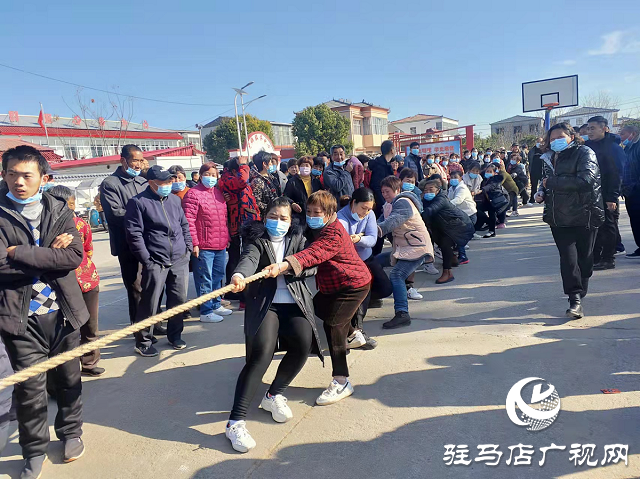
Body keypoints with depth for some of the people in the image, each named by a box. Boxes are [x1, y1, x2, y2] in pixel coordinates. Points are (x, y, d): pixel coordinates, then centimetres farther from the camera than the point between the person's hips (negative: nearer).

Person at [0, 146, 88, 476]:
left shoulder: (59, 210, 2)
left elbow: (75, 256, -12)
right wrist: (49, 256, -14)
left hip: (62, 312, 2)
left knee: (68, 378, 16)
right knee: (29, 387, 7)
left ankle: (70, 432, 39)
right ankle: (35, 450, 29)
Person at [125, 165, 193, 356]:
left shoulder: (175, 199, 13)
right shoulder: (138, 202, -5)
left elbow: (184, 225, 21)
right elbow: (134, 234, -9)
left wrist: (188, 247, 11)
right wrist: (146, 259, -12)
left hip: (180, 260, 5)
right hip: (155, 262, -5)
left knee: (179, 299, 9)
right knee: (150, 303, 0)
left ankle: (174, 335, 28)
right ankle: (143, 342, 16)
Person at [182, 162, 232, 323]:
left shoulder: (218, 192, 14)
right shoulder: (193, 194, -9)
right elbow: (189, 220, -14)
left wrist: (226, 237, 16)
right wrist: (194, 243, -17)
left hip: (221, 245, 8)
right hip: (203, 246, -8)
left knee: (218, 276, 18)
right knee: (205, 279, 0)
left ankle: (216, 305, 33)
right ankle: (206, 312, 10)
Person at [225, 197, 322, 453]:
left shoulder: (298, 239, 15)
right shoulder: (257, 240, 6)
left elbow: (311, 266, 1)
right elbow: (249, 258, -17)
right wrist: (239, 275, -40)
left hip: (295, 303, 3)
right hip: (264, 303, -3)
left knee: (303, 343, -22)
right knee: (262, 352, -23)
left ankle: (273, 395, 4)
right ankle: (236, 421, -17)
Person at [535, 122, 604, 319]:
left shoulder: (585, 153, -6)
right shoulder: (549, 159, 13)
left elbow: (585, 180, -23)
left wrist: (552, 182, -17)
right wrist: (541, 192, 5)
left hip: (584, 216, -3)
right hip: (559, 218, 4)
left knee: (584, 258, 7)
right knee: (568, 258, -8)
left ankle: (578, 293, 26)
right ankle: (575, 299, -5)